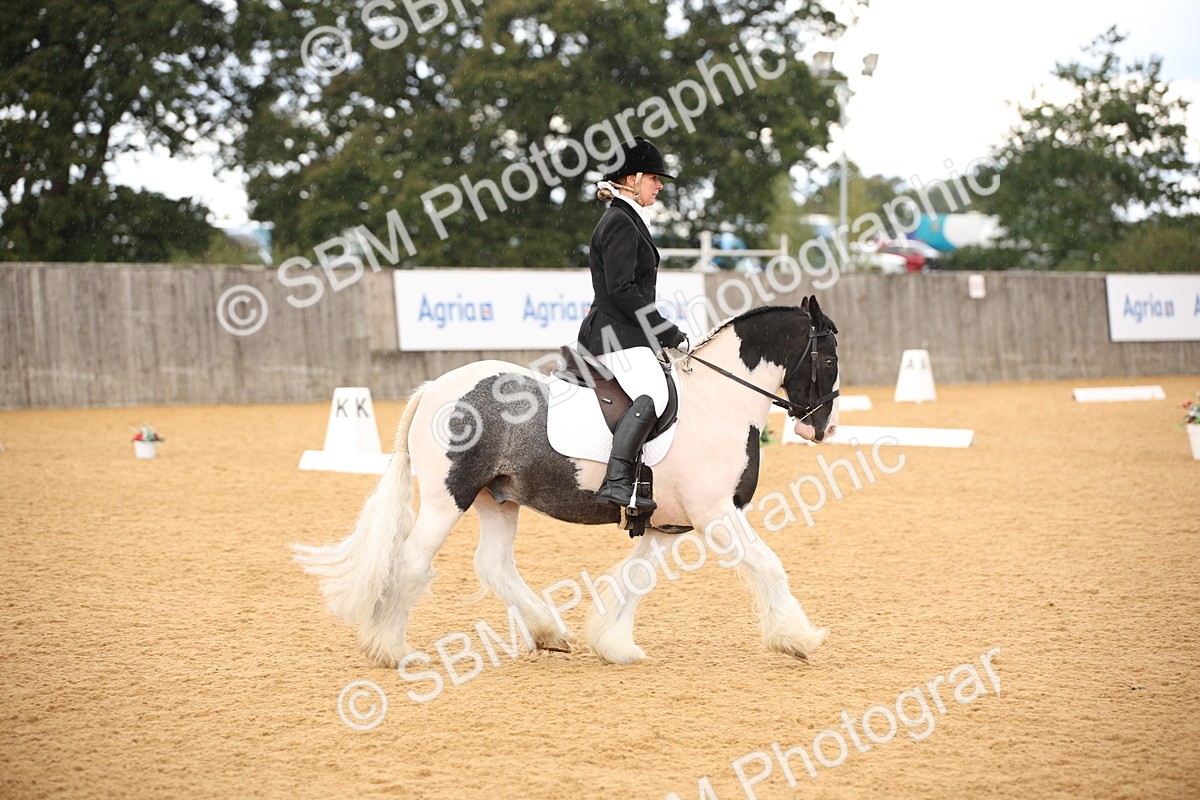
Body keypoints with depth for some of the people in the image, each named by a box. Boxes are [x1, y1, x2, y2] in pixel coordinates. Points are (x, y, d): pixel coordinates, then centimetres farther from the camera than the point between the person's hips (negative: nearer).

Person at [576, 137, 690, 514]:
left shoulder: (627, 221, 21)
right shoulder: (620, 223, -11)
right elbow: (622, 292, -20)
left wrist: (669, 336, 18)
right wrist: (670, 335, -17)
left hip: (620, 334, 11)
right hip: (616, 335, -11)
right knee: (654, 394, -31)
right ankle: (616, 482, -42)